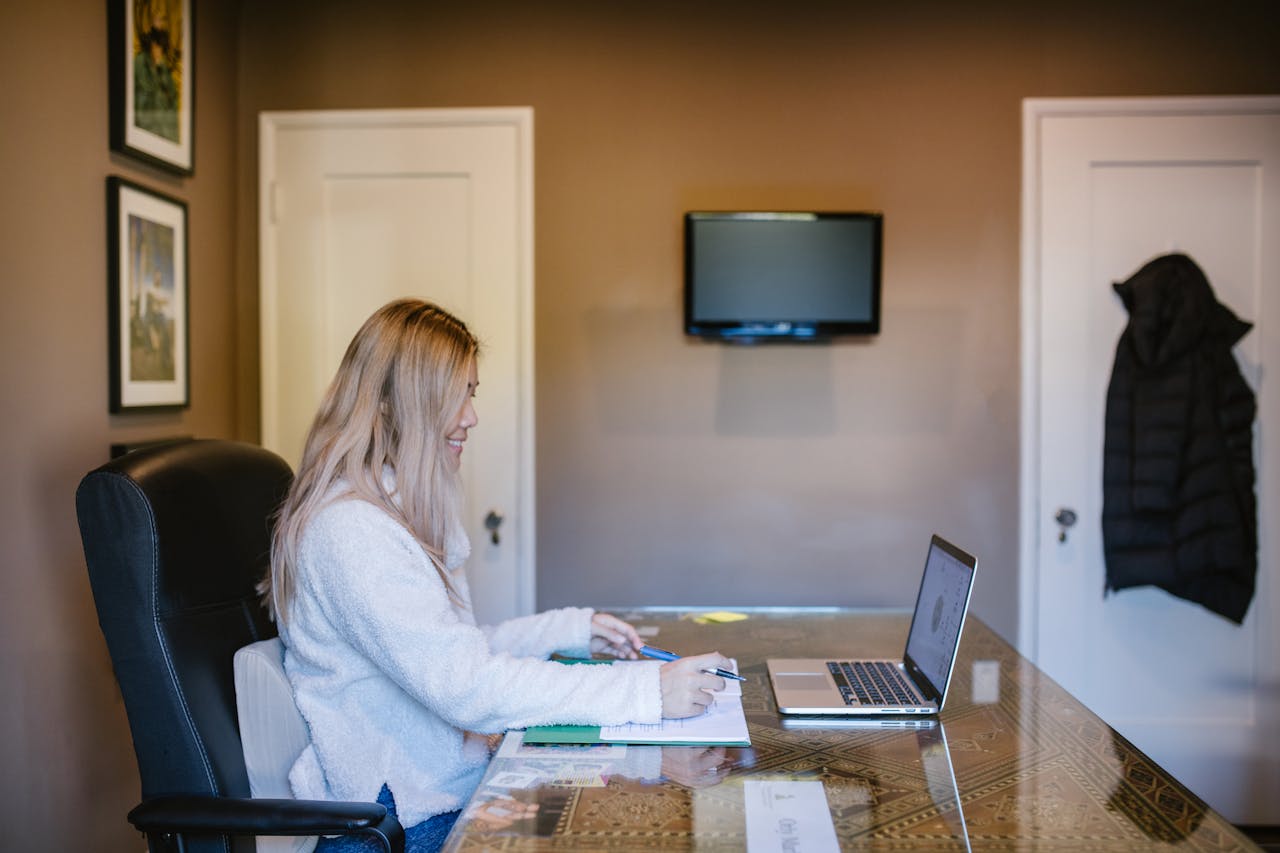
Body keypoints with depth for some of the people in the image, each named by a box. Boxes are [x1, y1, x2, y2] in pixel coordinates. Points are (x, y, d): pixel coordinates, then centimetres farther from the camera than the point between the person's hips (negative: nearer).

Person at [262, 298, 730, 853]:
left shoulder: (402, 512, 13)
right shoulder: (349, 531, -20)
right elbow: (465, 687, -26)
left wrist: (573, 628, 12)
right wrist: (648, 690, -26)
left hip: (453, 783, 9)